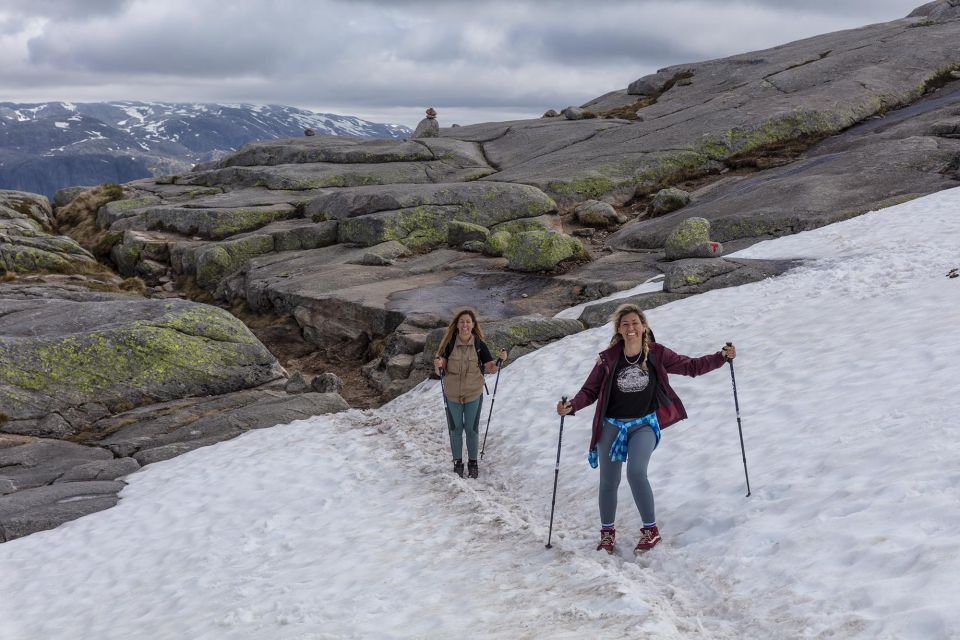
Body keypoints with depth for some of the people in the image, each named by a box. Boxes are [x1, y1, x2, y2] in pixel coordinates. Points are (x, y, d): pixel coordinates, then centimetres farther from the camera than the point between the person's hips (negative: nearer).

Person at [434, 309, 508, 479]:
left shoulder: (479, 344, -7)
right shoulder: (449, 344, -9)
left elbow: (491, 369, -4)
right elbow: (441, 372, -7)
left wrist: (501, 360, -21)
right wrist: (439, 367, -28)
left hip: (473, 394, 0)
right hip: (452, 395, 0)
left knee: (472, 429, 10)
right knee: (456, 430, 11)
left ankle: (473, 463, 25)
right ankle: (457, 463, 24)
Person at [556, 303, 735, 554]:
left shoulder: (657, 354, -7)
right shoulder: (608, 359, -8)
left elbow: (691, 366, 0)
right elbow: (590, 390, -4)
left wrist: (721, 357, -10)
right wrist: (572, 406, -22)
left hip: (644, 425, -1)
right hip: (612, 426, 1)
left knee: (636, 472, -22)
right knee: (609, 481, 7)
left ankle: (651, 530, -3)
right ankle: (607, 532, 29)